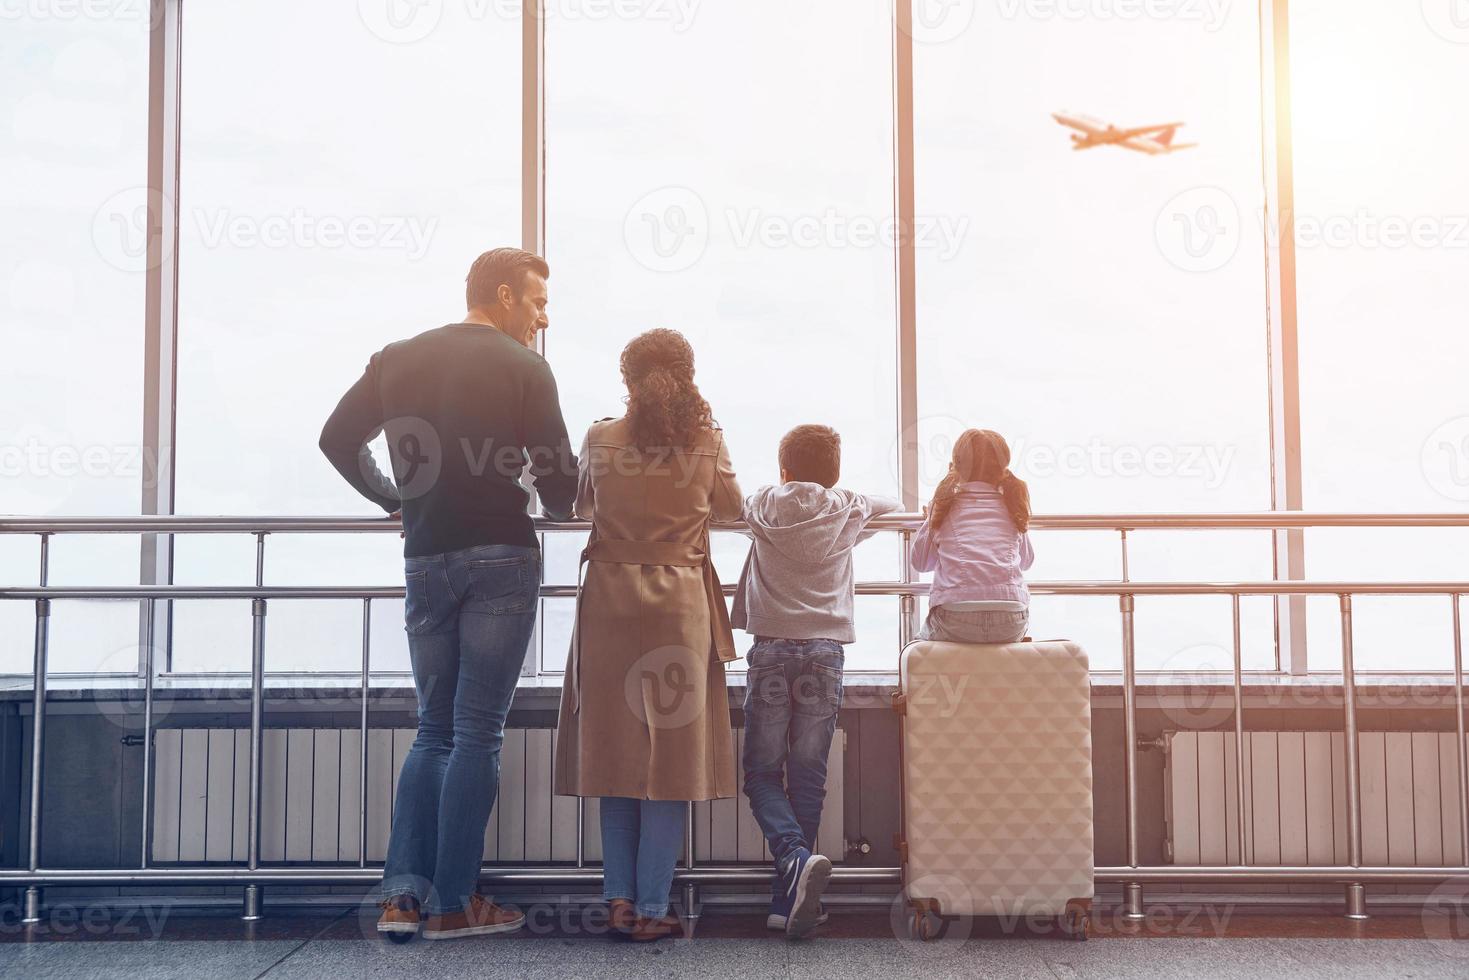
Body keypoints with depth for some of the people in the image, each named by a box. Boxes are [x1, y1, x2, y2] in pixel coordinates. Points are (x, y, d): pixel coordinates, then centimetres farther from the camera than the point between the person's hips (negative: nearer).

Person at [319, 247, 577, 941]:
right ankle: (453, 903, 4)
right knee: (477, 733, 1)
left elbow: (338, 439, 14)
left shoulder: (398, 358, 11)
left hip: (425, 559, 5)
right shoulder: (522, 367, -4)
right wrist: (555, 509, 14)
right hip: (500, 558, -4)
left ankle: (402, 894, 5)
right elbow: (557, 472, -7)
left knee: (434, 729, 13)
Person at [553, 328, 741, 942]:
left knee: (616, 747, 10)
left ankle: (620, 898, 12)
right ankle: (651, 908, 5)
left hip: (611, 602, 1)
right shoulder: (707, 441, -3)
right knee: (670, 751, 3)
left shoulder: (601, 439, -2)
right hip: (682, 606, -1)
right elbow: (729, 507, 14)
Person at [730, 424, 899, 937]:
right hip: (825, 649, 1)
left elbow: (739, 504, 34)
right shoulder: (848, 511, 11)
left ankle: (795, 857, -22)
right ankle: (787, 898, 2)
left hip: (771, 648, -1)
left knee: (762, 771, 4)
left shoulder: (764, 505, 9)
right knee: (807, 775, 3)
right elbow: (893, 505, 32)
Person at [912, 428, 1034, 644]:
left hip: (955, 621, -2)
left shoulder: (944, 506, 11)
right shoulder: (1012, 507, 14)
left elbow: (921, 562, 22)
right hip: (1011, 626, 2)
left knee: (923, 638, 30)